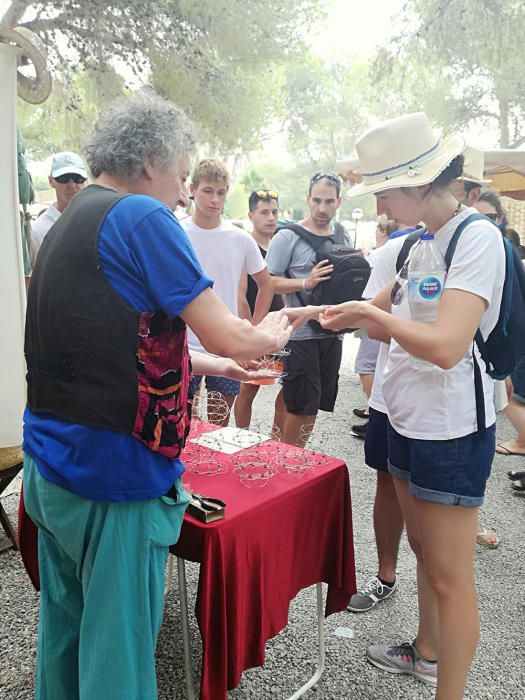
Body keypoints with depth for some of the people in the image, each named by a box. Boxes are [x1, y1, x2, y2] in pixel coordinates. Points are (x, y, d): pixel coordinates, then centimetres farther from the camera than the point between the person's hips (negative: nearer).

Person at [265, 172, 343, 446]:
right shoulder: (288, 237, -9)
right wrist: (305, 282, -23)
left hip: (332, 332, 6)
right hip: (301, 333, -6)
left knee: (316, 402, 13)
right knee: (301, 405, -2)